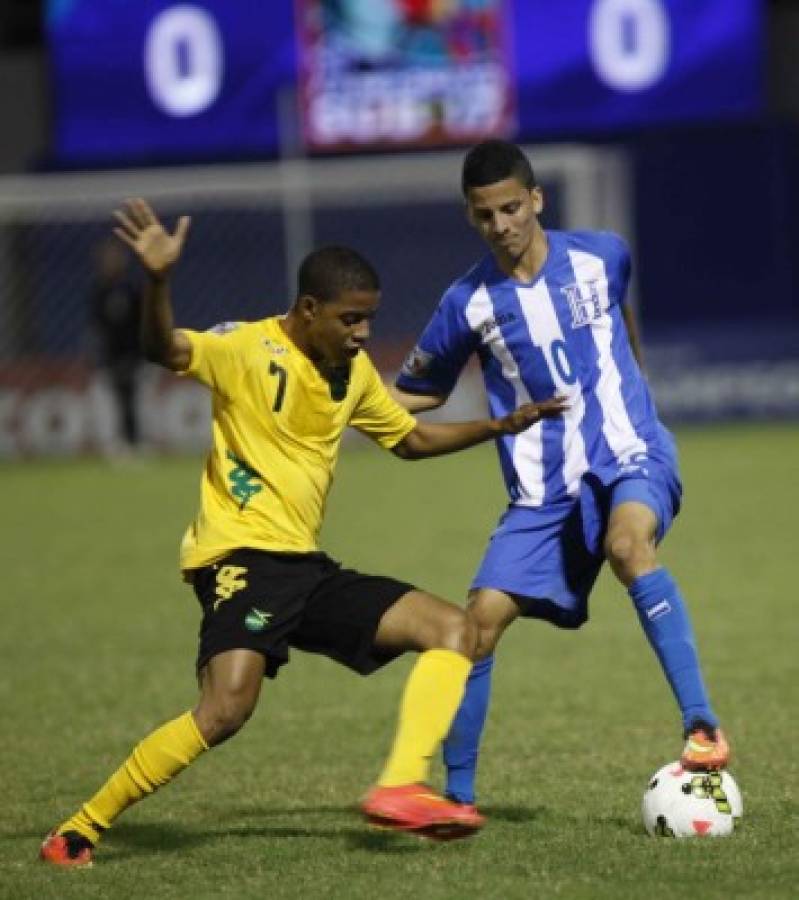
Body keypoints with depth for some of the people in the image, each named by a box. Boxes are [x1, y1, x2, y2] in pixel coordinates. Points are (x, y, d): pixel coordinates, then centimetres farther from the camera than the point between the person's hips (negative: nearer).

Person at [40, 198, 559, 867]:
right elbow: (164, 350, -29)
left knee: (453, 629, -3)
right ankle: (81, 828, -14)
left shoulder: (354, 373, 13)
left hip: (307, 566, 8)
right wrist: (159, 280, -48)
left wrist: (499, 427, 22)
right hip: (242, 556, -8)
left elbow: (410, 439, 31)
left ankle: (399, 788, -17)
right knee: (227, 708, -27)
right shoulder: (248, 349, -10)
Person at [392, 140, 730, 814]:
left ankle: (703, 726, -37)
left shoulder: (602, 256, -2)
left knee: (627, 543, -35)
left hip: (630, 455, -2)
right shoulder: (470, 303, -3)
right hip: (543, 491, 2)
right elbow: (416, 394, 12)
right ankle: (458, 794, 5)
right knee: (482, 618, -10)